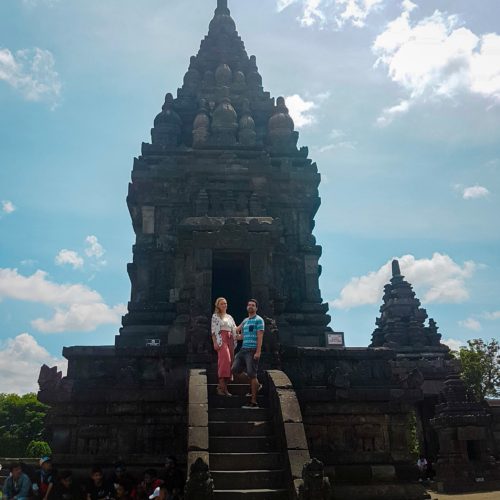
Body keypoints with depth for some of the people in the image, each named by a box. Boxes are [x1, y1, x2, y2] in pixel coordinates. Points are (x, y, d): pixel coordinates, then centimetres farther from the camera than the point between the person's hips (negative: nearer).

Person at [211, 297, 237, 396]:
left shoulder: (229, 317, 22)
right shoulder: (215, 316, 6)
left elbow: (234, 330, 20)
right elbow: (213, 330, -2)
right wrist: (215, 342, -12)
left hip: (230, 340, 6)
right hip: (221, 339, -6)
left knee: (229, 361, 0)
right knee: (225, 359, -21)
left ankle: (224, 386, 4)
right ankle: (221, 385, -21)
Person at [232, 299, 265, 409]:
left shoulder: (258, 320, -3)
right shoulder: (245, 321, 19)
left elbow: (260, 337, -12)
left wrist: (258, 352, -20)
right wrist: (237, 336, 6)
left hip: (252, 350, -8)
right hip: (243, 349, 8)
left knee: (252, 375, -6)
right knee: (235, 369, 1)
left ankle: (254, 402, 1)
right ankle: (256, 385, 19)